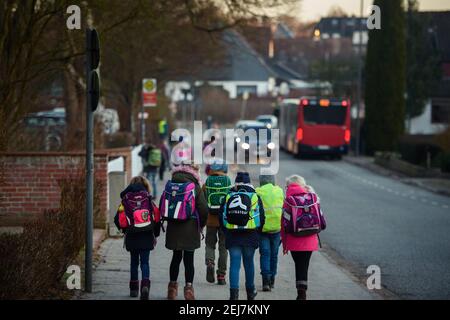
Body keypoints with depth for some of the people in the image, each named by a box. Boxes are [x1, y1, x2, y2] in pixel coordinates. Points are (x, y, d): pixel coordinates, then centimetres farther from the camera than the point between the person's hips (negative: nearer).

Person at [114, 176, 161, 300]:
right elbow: (157, 217, -3)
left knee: (134, 262, 16)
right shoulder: (149, 200, -1)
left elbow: (118, 220, -3)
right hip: (147, 238, -1)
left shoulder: (125, 200, -1)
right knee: (145, 262, 3)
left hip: (132, 238, 1)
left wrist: (125, 230, 16)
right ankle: (145, 284, -19)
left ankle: (134, 288, 20)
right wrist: (155, 234, 11)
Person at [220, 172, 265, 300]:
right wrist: (257, 231, 17)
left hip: (232, 236, 0)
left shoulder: (228, 197, 3)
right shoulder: (255, 197, 0)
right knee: (249, 263, 14)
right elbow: (261, 217, 2)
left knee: (234, 264, 0)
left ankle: (234, 292, -10)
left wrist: (226, 232, 18)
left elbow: (222, 217, 6)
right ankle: (250, 291, 25)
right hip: (250, 236, 0)